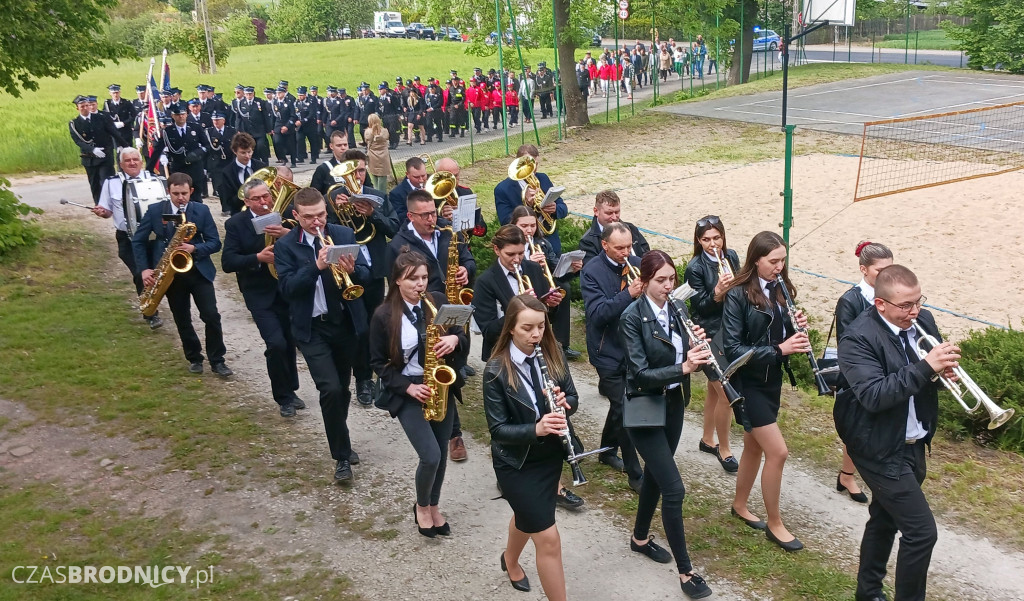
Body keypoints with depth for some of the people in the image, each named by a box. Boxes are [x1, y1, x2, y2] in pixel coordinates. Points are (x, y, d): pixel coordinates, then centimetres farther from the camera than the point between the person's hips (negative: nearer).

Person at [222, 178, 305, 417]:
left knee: (289, 343, 12)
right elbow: (227, 262, -11)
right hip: (260, 295, -2)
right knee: (276, 343, -15)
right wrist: (258, 258, -26)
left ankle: (289, 390, 34)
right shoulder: (236, 224, -4)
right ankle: (283, 397, 6)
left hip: (289, 290, 3)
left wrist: (287, 235, -27)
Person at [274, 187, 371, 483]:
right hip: (312, 328, -3)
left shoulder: (344, 234, 1)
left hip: (346, 322, 3)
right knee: (330, 389, -14)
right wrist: (317, 266, -30)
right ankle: (342, 456, 1)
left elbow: (365, 274, -4)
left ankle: (341, 442, 36)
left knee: (342, 387, 15)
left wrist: (352, 270, -27)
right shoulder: (285, 246, -5)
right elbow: (287, 288, -17)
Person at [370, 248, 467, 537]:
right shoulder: (383, 315, -10)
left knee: (441, 454, 12)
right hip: (407, 392, -3)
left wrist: (455, 339, -21)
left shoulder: (439, 301, -3)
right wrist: (407, 387, -16)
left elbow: (463, 341, 2)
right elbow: (378, 362, -5)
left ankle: (434, 506, 36)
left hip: (441, 386, 4)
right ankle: (421, 507, 19)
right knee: (430, 456, -10)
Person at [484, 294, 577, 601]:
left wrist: (564, 401, -22)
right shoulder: (496, 371, -21)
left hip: (550, 455, 5)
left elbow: (573, 398, 2)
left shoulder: (552, 355, -7)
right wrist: (535, 429, -36)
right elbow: (498, 429, -19)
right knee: (548, 538, -6)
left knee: (528, 516, 28)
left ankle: (510, 561, 59)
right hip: (515, 462, -5)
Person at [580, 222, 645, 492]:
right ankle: (635, 474, 5)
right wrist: (628, 294, -34)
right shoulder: (592, 272, -13)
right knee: (624, 409, -5)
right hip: (609, 352, -5)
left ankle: (607, 450, 43)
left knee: (620, 402, 20)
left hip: (635, 346, 5)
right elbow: (596, 313, -23)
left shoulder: (636, 264, 1)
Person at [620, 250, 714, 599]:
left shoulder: (675, 311, 2)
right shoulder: (632, 317, -18)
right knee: (673, 488, -6)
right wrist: (683, 368, -35)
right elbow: (641, 373, -24)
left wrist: (697, 351, -18)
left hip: (673, 404, 7)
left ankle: (640, 538, 43)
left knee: (655, 474, 21)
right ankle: (686, 572, 6)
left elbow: (682, 357, 3)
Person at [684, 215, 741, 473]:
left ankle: (707, 440, 35)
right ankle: (724, 449, 12)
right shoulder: (695, 268, -15)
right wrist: (717, 291, -31)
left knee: (715, 389, 19)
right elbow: (699, 307, -15)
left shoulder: (731, 256, 2)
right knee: (727, 394, -6)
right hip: (710, 335, -6)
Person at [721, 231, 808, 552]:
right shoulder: (738, 295, -17)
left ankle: (740, 505, 39)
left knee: (755, 447, 19)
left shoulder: (779, 291, 4)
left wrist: (796, 327, -10)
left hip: (771, 380, 7)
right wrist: (778, 350, -27)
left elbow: (780, 334, 11)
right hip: (747, 383, -7)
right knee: (778, 451, -7)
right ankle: (774, 523, 10)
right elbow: (732, 349, -21)